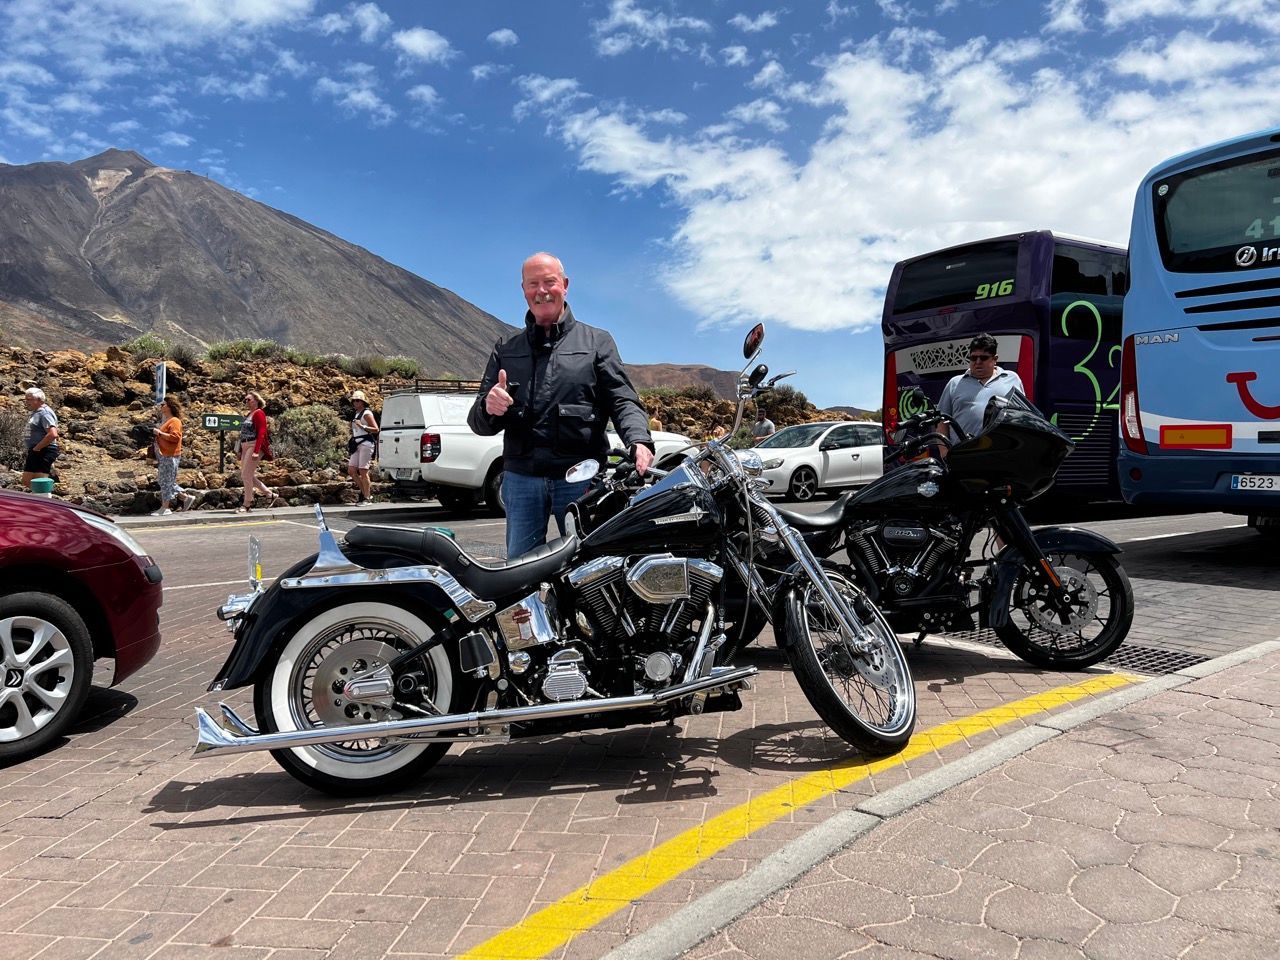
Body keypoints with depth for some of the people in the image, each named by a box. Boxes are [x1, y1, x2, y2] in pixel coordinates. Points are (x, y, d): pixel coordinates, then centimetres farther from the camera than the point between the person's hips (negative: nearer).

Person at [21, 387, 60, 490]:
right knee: (26, 482, 13)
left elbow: (53, 434, -30)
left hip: (43, 452, -11)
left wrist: (37, 448, -21)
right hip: (35, 452, 11)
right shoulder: (36, 412, 16)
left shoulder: (45, 413, -16)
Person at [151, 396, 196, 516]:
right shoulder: (165, 420, 19)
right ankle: (186, 497, 19)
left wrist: (160, 433, -19)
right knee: (165, 481, 12)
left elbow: (175, 437, -22)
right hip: (163, 455, 10)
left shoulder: (174, 421, -11)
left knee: (166, 481, -5)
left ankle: (165, 508, 0)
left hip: (170, 456, -10)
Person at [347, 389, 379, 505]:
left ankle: (367, 498, -5)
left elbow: (376, 429, -11)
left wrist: (362, 426, -19)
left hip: (366, 444, -9)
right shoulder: (356, 414, 20)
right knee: (351, 470, 3)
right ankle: (366, 492, 13)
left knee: (363, 471, -10)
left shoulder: (367, 413, -5)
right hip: (357, 445, 9)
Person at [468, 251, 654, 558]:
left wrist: (639, 440, -21)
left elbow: (623, 401, 1)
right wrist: (488, 408, -12)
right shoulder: (505, 350, 17)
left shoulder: (596, 341, 11)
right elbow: (479, 423, 13)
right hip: (521, 478, 2)